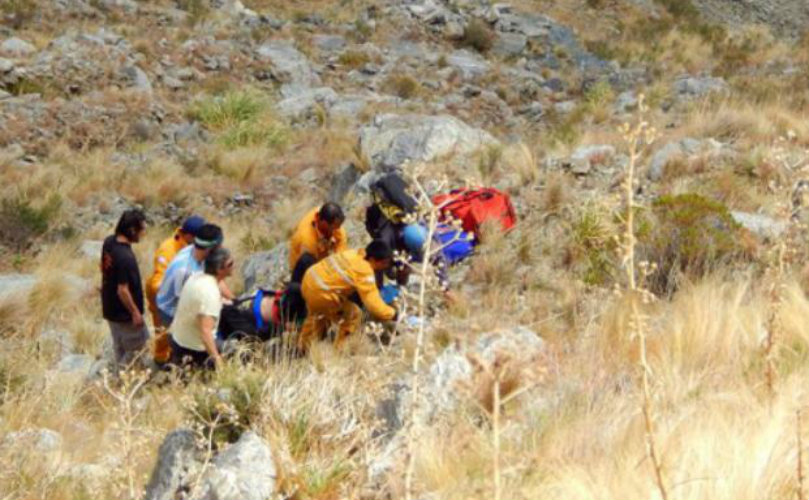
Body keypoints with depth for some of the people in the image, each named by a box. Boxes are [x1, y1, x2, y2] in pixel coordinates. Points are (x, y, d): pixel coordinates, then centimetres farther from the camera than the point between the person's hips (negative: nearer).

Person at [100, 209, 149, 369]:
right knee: (138, 344, 12)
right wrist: (135, 312, -17)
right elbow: (123, 290, -28)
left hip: (110, 306, 9)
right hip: (124, 313, -9)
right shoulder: (125, 258, -34)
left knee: (120, 344, 25)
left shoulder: (109, 242, -8)